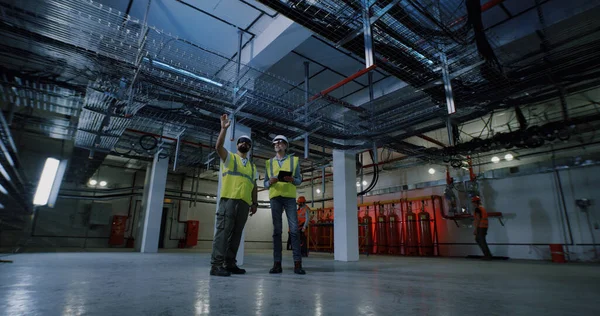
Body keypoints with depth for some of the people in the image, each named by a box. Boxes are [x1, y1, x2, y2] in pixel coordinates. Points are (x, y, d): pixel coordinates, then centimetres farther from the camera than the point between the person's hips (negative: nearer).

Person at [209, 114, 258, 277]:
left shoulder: (252, 166, 24)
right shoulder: (229, 157, 11)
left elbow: (253, 186, 20)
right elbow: (218, 146, -9)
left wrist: (254, 203, 11)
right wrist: (224, 128, -16)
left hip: (244, 202, 5)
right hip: (229, 199, -5)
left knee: (236, 233, 5)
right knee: (223, 230, -11)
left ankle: (230, 264, 11)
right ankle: (216, 265, -9)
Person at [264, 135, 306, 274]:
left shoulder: (294, 160, 11)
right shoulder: (269, 162, 15)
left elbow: (299, 180, 8)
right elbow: (265, 183, 12)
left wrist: (292, 179, -14)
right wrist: (270, 182, -10)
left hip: (290, 197, -1)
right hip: (275, 197, 2)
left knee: (294, 229, -7)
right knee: (277, 230, 1)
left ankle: (297, 263, -5)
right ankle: (277, 263, 3)